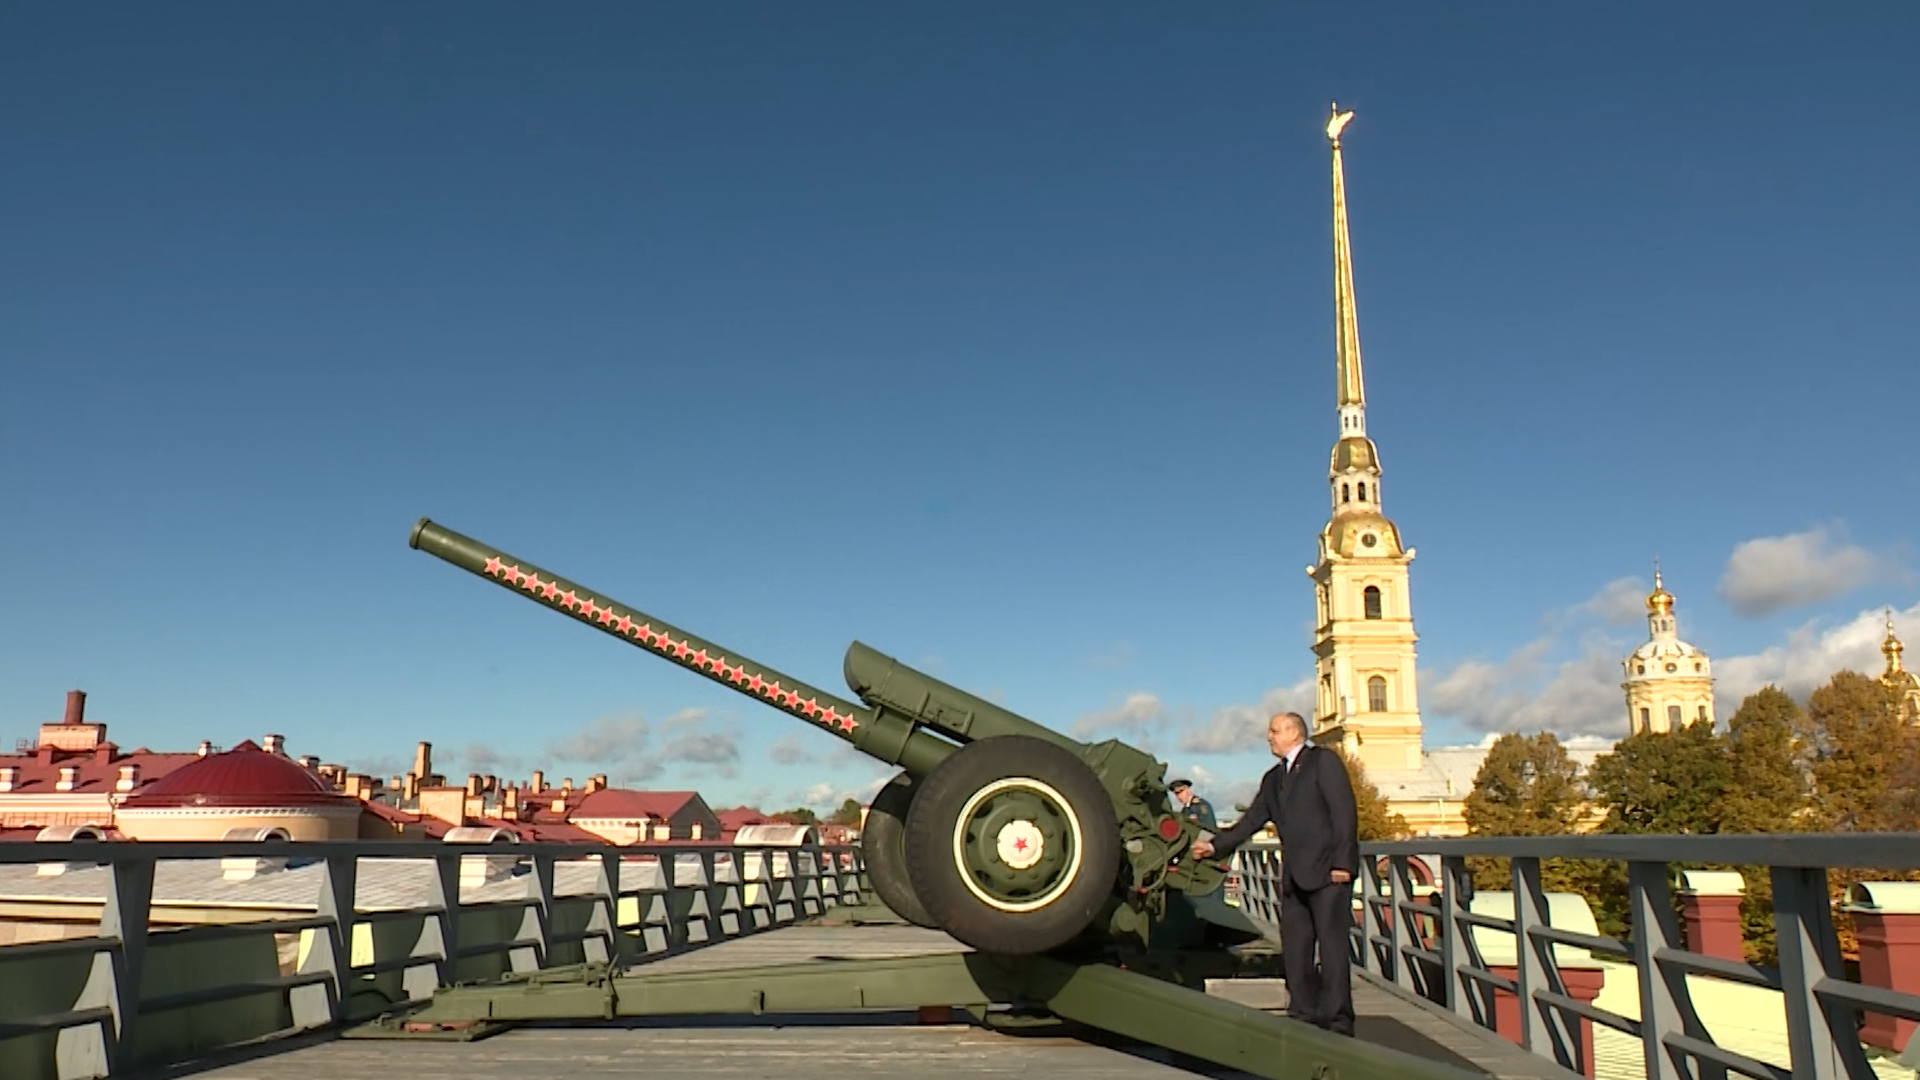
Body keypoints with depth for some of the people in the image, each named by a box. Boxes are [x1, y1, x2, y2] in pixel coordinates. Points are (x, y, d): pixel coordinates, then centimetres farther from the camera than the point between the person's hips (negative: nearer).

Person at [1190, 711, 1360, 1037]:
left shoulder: (1323, 760, -1)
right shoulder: (1273, 778, 21)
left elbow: (1344, 811, -9)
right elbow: (1251, 820, 18)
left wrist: (1342, 862, -16)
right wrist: (1215, 845, 8)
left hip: (1328, 873, -8)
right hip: (1295, 876, 8)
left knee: (1332, 945, -6)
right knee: (1294, 948, 7)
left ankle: (1337, 1022, -2)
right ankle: (1304, 1016, 14)